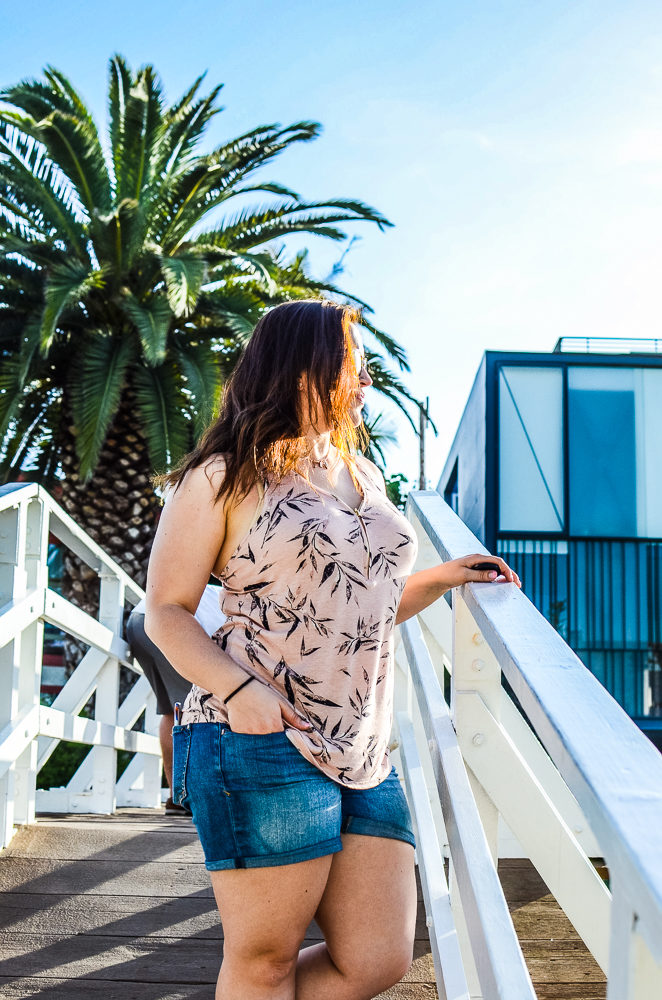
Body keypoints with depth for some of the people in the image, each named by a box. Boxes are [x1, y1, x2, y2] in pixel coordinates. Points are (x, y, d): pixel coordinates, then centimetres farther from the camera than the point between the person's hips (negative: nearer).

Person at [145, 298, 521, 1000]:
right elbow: (166, 612, -2)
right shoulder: (224, 477, 0)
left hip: (364, 752, 7)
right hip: (263, 743, -7)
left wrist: (438, 579, 15)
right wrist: (238, 689, -18)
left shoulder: (363, 476, 21)